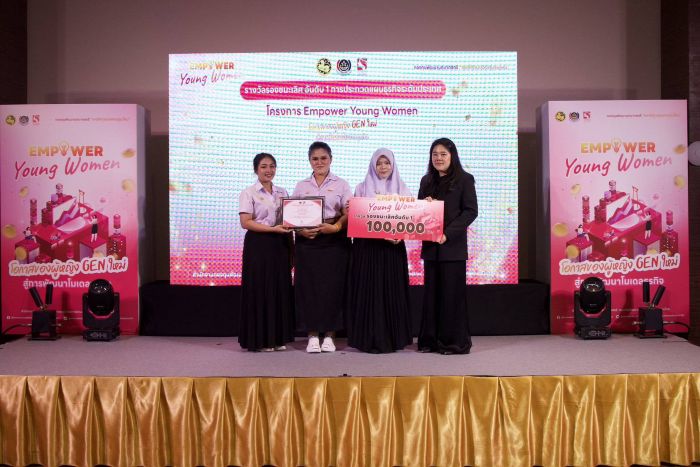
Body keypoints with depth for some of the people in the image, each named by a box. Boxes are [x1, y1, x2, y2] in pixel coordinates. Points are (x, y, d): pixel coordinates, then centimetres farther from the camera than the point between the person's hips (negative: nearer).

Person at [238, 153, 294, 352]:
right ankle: (260, 339, 8)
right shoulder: (249, 193, -1)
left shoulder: (282, 192, 13)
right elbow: (246, 222, -10)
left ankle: (278, 337, 16)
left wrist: (292, 249, 7)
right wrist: (272, 229, -19)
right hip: (258, 245, -5)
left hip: (280, 245, 5)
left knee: (281, 288, 5)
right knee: (260, 289, -3)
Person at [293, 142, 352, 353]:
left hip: (334, 240, -1)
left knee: (332, 286, -2)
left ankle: (329, 335, 9)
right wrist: (301, 230, -11)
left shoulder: (341, 184, 6)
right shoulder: (301, 186, 12)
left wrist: (335, 227, -19)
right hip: (307, 241, 2)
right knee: (308, 286, -1)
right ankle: (312, 335, 8)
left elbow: (348, 214, -1)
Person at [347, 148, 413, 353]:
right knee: (369, 291, -2)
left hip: (393, 246, 1)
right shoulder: (362, 188, 10)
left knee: (392, 290, 2)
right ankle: (370, 338, 5)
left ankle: (393, 338, 11)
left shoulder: (402, 189, 11)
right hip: (367, 246, -1)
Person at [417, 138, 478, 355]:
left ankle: (454, 341, 9)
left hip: (453, 246, -5)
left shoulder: (464, 179, -1)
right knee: (431, 292, 8)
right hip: (430, 245, 5)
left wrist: (448, 233, -17)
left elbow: (471, 211, -8)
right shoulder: (426, 180, 15)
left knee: (452, 293, -1)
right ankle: (430, 340, 16)